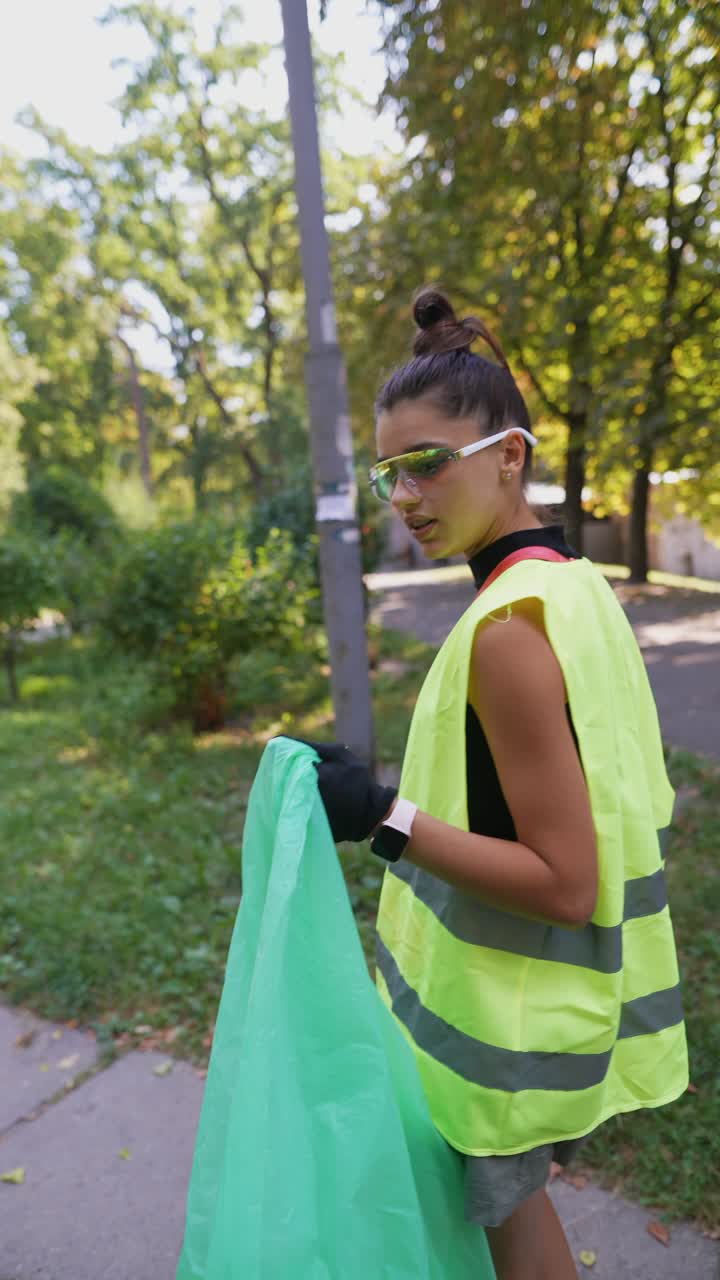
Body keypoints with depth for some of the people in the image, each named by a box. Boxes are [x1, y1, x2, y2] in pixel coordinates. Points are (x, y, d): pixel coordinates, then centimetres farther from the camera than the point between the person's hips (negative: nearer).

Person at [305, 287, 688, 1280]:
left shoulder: (507, 630, -28)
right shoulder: (580, 588, 0)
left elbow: (564, 885, -26)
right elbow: (614, 787, 9)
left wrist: (386, 817, -29)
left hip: (508, 1011, -8)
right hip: (548, 988, 8)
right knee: (513, 1193, 29)